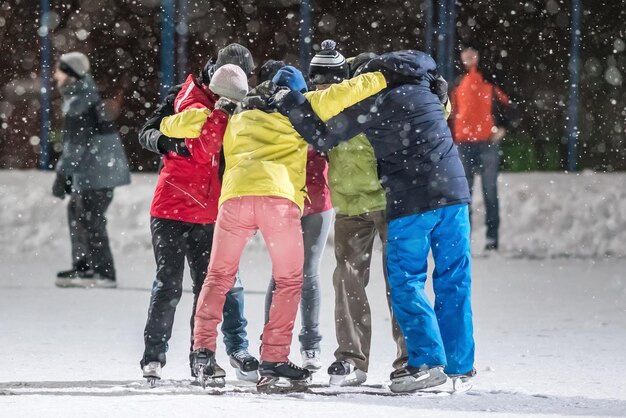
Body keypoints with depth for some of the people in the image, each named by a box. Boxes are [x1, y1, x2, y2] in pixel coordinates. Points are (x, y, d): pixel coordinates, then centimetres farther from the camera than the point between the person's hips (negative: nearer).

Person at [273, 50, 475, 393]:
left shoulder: (368, 101, -1)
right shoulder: (423, 86, 14)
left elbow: (323, 139, 3)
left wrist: (291, 100, 10)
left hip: (411, 201, -5)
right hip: (453, 191, 5)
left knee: (406, 282, 1)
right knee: (453, 280, 9)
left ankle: (427, 361, -9)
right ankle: (460, 362, 11)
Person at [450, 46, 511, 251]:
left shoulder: (490, 82, 4)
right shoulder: (458, 85, 14)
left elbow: (510, 106, 5)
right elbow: (452, 115, 16)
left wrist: (503, 129, -4)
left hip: (487, 142, -3)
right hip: (464, 144, 4)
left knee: (489, 190, -3)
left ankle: (492, 236, -3)